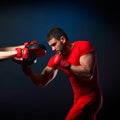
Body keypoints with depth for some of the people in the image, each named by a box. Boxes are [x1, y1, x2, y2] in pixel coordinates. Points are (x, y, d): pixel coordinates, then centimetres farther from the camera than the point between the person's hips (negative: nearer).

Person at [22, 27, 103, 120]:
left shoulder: (84, 46, -13)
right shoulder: (56, 59, 3)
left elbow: (88, 73, -25)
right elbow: (41, 82, 0)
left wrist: (65, 64, -25)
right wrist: (29, 72, -18)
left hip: (90, 98, -7)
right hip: (79, 99, 7)